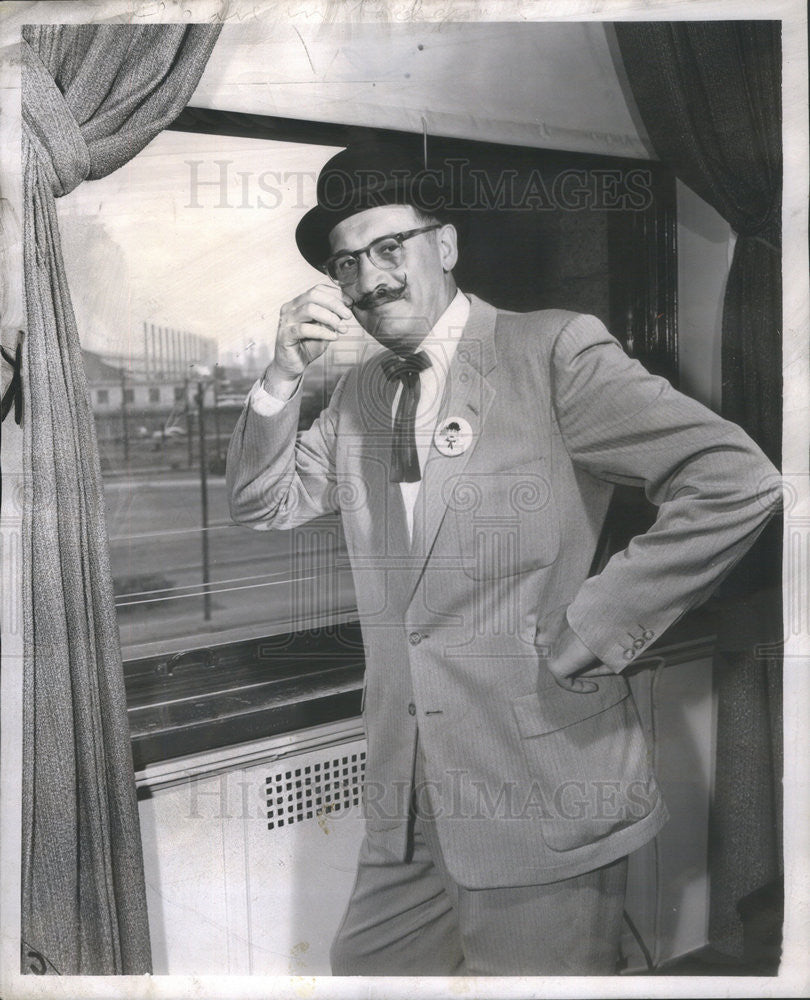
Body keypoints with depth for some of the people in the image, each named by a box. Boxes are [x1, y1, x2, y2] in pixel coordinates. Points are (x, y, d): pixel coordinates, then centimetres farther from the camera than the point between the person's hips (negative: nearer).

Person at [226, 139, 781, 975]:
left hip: (540, 798, -6)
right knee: (362, 969, 18)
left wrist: (588, 632, -16)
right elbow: (263, 505, 11)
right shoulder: (359, 392, 11)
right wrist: (284, 375, -5)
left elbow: (736, 481, -17)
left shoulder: (552, 351, -10)